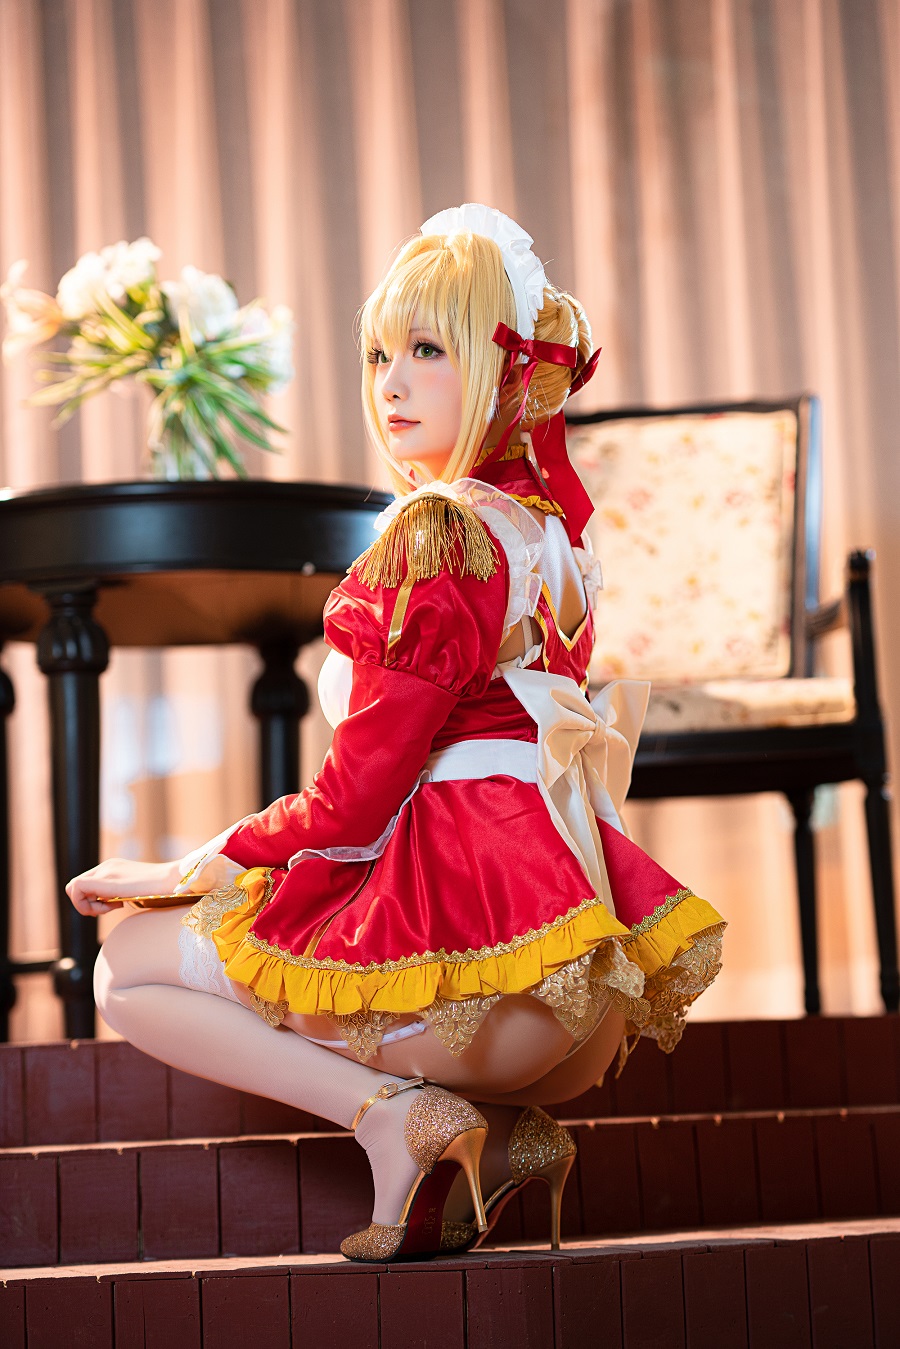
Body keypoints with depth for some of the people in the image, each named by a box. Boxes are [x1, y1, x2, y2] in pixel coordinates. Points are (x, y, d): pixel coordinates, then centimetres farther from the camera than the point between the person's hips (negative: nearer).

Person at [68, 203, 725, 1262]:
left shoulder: (438, 529, -13)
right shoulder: (545, 523, 14)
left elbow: (356, 797, -13)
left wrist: (181, 873, -3)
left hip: (467, 914, -9)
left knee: (128, 967, 5)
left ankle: (394, 1112, -7)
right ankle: (494, 1120, 8)